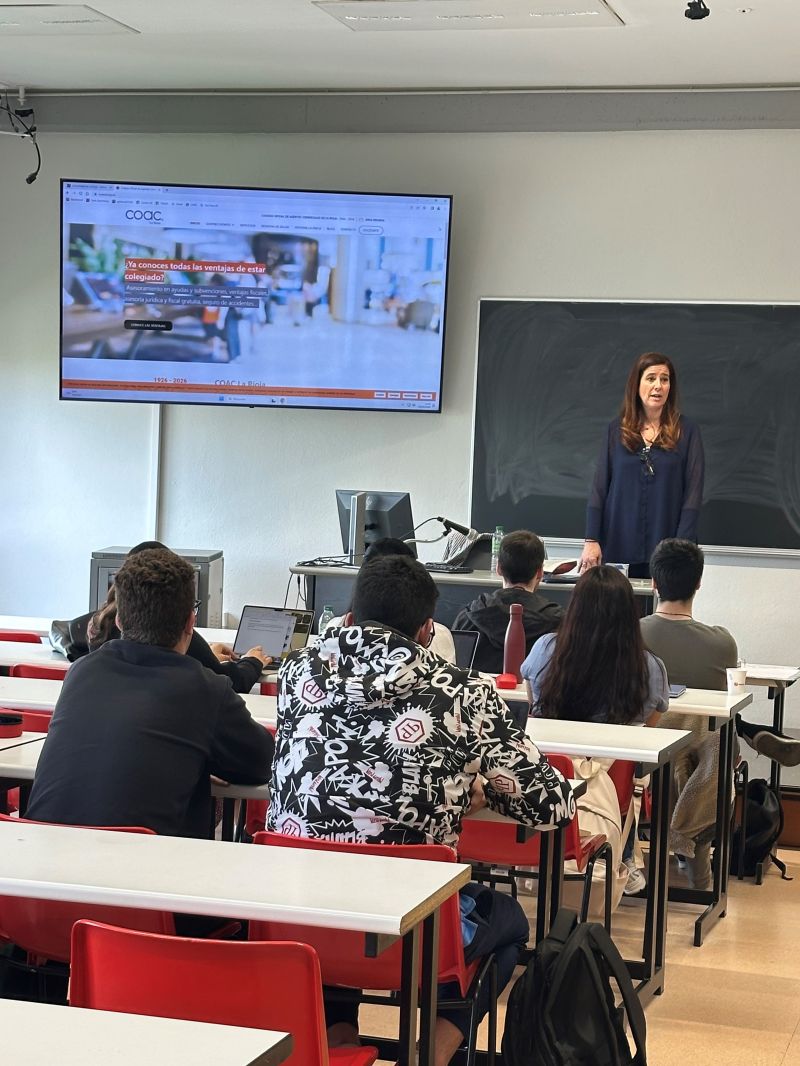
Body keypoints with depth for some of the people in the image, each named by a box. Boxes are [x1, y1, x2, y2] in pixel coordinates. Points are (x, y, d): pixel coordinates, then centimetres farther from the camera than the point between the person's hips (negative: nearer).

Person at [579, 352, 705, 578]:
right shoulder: (617, 430, 7)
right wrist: (591, 540, -4)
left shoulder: (686, 432, 1)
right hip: (619, 547, 2)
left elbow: (693, 494, -3)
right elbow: (599, 487, 5)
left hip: (665, 549, -2)